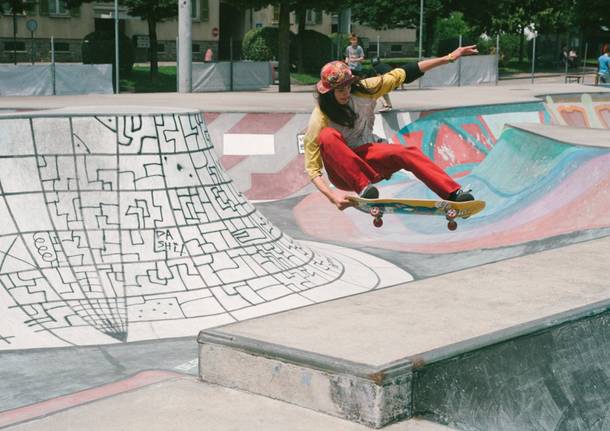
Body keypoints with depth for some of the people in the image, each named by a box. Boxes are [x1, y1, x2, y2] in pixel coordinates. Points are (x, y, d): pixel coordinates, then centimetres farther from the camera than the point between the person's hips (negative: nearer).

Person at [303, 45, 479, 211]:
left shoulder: (362, 90, -7)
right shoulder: (319, 119, -19)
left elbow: (401, 75, -6)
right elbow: (312, 168, -20)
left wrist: (448, 58, -8)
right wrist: (331, 196, -37)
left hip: (368, 155, 4)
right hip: (343, 171, -4)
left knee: (407, 153, -25)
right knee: (328, 136, -33)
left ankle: (453, 194, -33)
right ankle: (363, 189, -34)